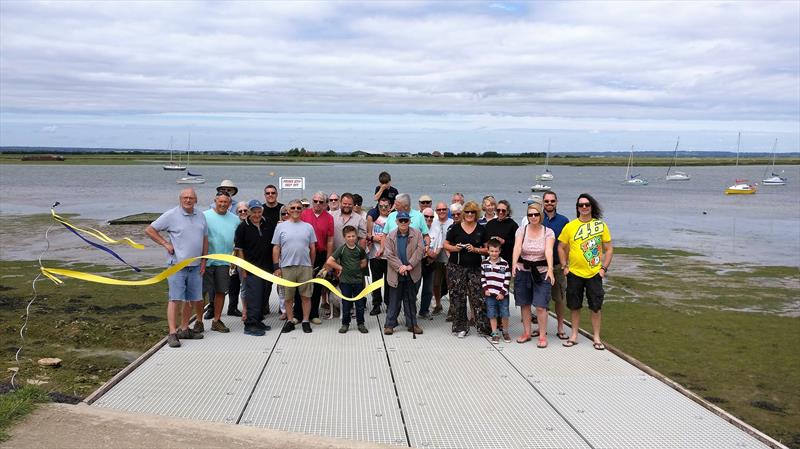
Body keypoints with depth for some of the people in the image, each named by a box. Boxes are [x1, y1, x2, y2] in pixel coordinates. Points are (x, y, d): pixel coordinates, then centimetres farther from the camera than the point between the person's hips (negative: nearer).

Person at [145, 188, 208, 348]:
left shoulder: (201, 217, 10)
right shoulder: (171, 215, -6)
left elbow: (205, 239, 17)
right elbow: (149, 230, -2)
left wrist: (204, 261, 10)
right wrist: (165, 243, -8)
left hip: (195, 266, 6)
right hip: (177, 264, -6)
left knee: (192, 299, 10)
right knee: (175, 298, -8)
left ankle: (184, 329, 23)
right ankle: (172, 333, -7)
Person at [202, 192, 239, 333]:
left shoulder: (235, 219, 9)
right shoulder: (205, 216, -5)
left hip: (224, 262, 4)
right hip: (206, 261, -4)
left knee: (221, 291, 9)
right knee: (201, 291, 0)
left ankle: (217, 321, 21)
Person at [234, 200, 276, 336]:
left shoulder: (269, 224, 6)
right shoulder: (243, 227, -4)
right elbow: (239, 249, -3)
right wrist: (243, 269, -7)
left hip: (267, 267, 5)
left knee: (264, 296, 12)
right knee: (253, 297, -8)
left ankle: (258, 321, 23)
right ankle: (250, 324, -5)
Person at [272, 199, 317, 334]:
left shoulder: (308, 227, 8)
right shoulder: (281, 227, 4)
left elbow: (312, 248, 12)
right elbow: (276, 248, 4)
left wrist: (312, 265, 10)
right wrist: (276, 267, -2)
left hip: (305, 267, 1)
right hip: (286, 267, -1)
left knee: (306, 296, 2)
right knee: (288, 297, 7)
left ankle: (305, 321, 12)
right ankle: (289, 321, 17)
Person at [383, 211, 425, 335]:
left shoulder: (417, 234, 1)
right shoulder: (390, 236, 1)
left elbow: (420, 250, -9)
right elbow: (389, 254, -6)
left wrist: (410, 265, -18)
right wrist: (400, 267, -18)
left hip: (412, 274, 1)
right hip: (396, 275, -1)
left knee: (411, 300, 11)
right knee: (394, 301, 5)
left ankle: (412, 324, 19)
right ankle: (389, 324, 12)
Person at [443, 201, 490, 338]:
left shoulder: (481, 230, 7)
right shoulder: (455, 227, 4)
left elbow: (487, 249, 8)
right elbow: (446, 244, 9)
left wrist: (475, 249, -9)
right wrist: (454, 248, -11)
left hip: (475, 268, 0)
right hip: (456, 268, 0)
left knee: (478, 297, -5)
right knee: (458, 298, 2)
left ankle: (484, 326, 4)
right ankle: (461, 327, 13)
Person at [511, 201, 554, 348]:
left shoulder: (548, 232, -4)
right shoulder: (521, 230, -1)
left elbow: (549, 251, -18)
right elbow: (517, 247, -16)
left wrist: (550, 268, -33)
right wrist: (514, 263, -34)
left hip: (541, 272, -2)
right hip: (523, 271, 2)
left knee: (540, 306, -7)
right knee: (524, 304, 10)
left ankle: (543, 335, 7)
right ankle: (527, 333, 24)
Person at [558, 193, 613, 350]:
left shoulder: (601, 225, -2)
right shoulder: (570, 226, -1)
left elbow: (609, 249, 3)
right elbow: (561, 247, 7)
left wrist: (604, 268, -4)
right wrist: (564, 266, 0)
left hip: (594, 273, -1)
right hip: (574, 273, 1)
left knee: (596, 307, 4)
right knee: (575, 306, 9)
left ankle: (596, 337, 16)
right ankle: (574, 336, 22)